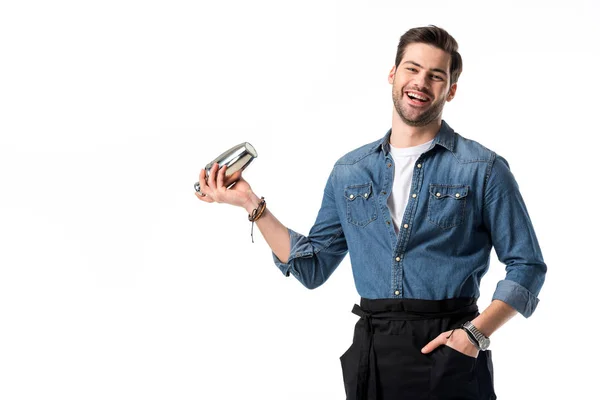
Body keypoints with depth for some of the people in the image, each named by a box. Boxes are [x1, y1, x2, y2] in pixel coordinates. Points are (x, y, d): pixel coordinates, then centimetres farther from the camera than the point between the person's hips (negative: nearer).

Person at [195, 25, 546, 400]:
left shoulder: (483, 169, -2)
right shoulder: (349, 172, 10)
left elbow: (526, 266, -2)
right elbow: (312, 267, 12)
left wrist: (476, 332, -14)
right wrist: (252, 204, 5)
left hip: (448, 351, -3)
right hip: (371, 353, 3)